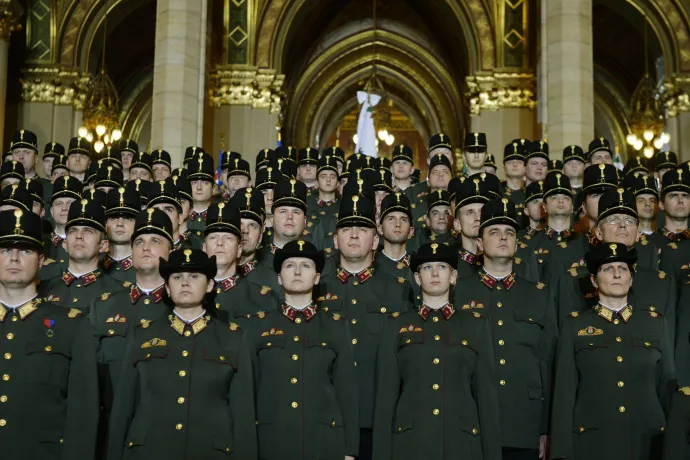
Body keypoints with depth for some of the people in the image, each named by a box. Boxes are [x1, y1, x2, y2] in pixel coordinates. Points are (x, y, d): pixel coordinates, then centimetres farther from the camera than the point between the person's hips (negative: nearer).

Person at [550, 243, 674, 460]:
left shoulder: (656, 323, 9)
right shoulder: (575, 324, 3)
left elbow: (667, 387, 9)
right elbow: (564, 390, -1)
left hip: (648, 441, 2)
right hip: (592, 442, -2)